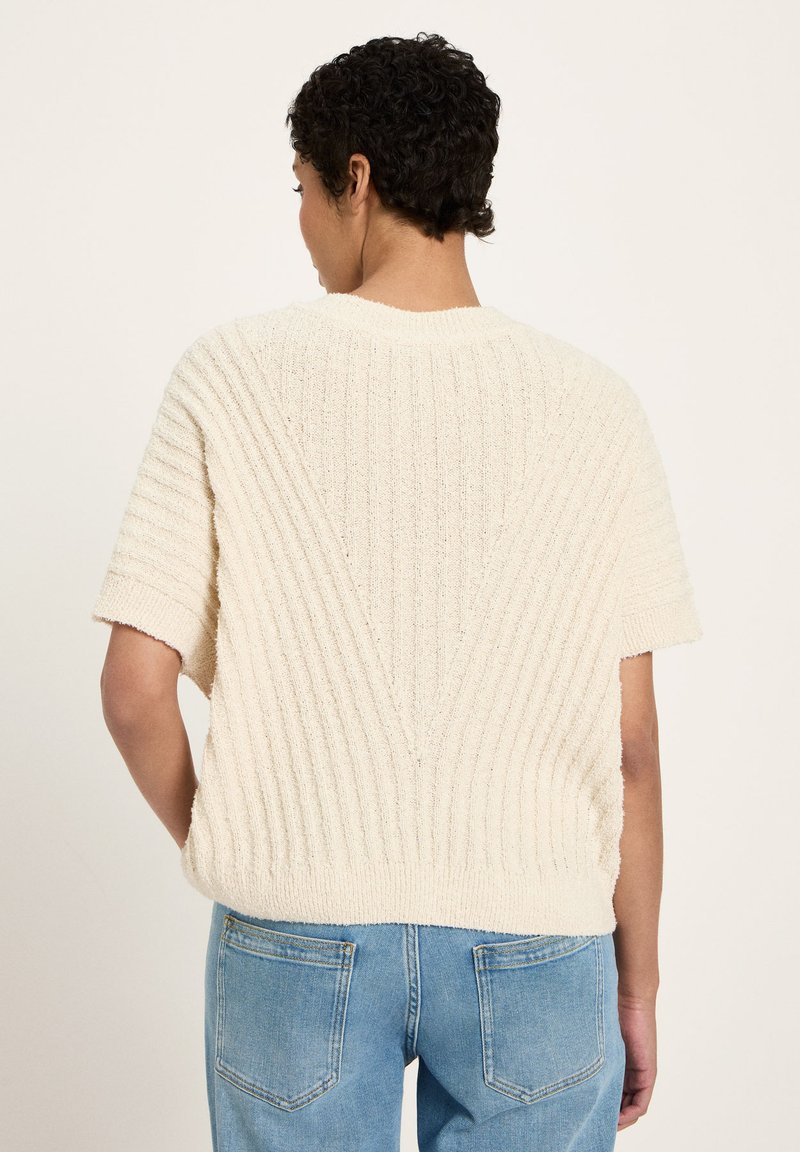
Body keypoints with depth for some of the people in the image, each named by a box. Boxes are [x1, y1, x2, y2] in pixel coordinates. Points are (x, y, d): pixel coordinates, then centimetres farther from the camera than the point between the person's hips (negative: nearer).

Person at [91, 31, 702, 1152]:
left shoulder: (231, 374, -7)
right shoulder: (595, 407, -4)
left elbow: (136, 690, -7)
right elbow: (629, 741, -3)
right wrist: (638, 983, 8)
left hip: (296, 936, 0)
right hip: (536, 935, 1)